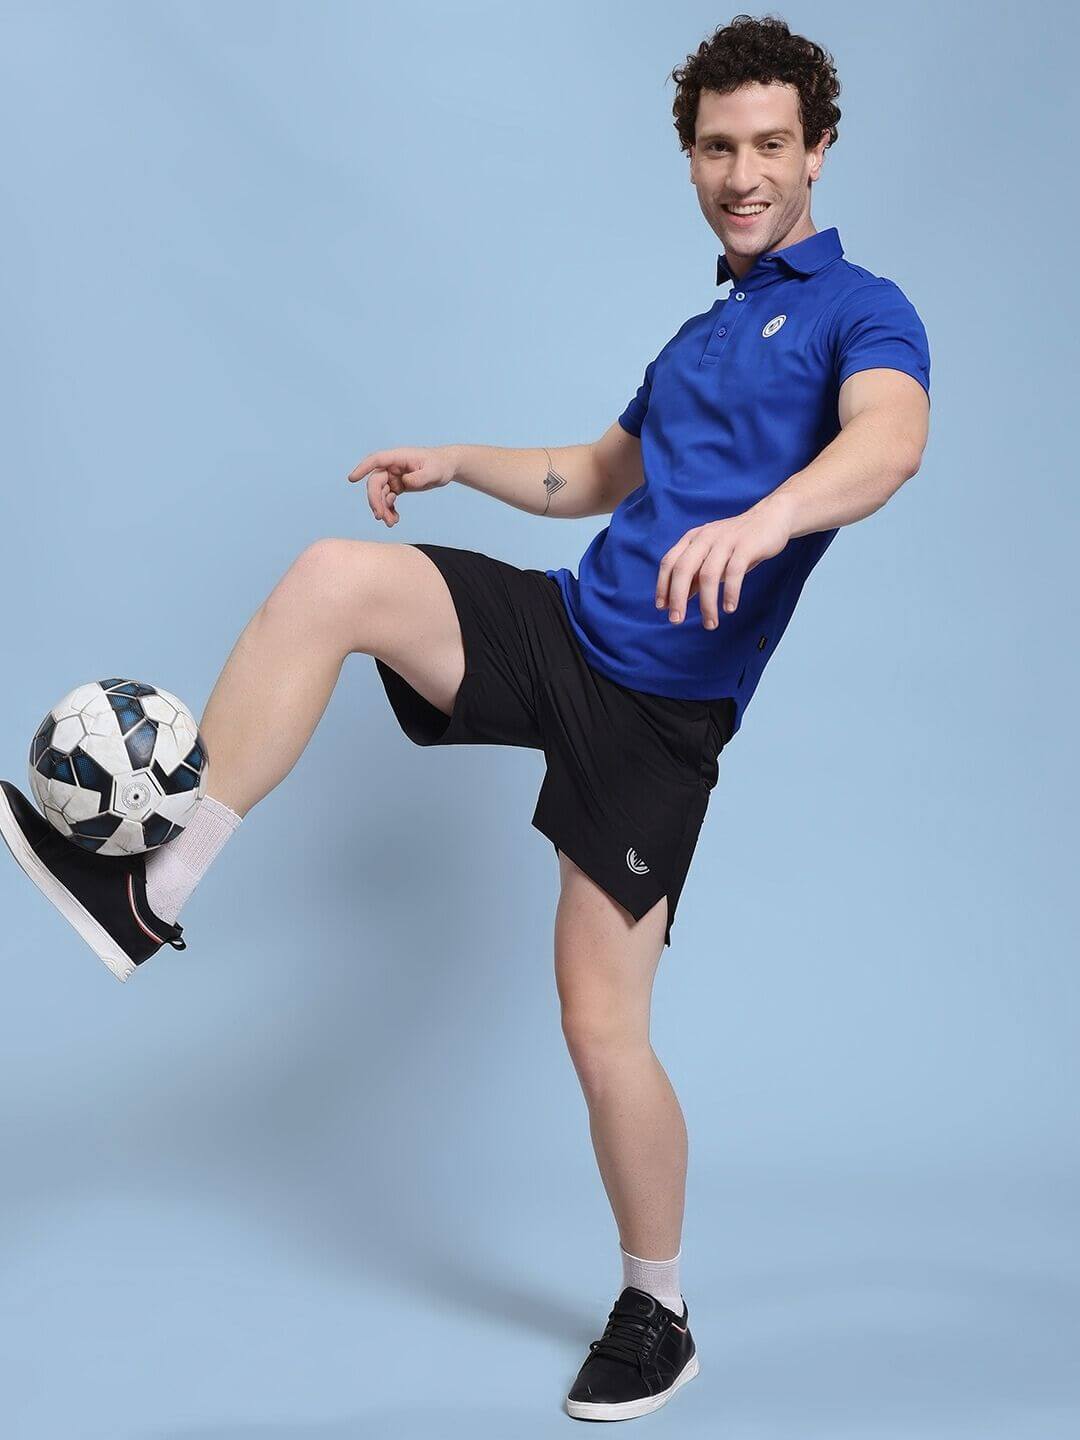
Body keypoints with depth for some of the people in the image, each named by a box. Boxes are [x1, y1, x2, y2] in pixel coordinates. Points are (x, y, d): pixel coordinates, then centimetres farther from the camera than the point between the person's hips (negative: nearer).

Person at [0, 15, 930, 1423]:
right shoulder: (701, 333, 20)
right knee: (332, 578, -19)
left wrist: (760, 519, -47)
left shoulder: (860, 310, -4)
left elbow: (888, 441, -27)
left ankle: (657, 1317, 18)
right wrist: (457, 459, 23)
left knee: (603, 1026, -5)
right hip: (565, 628, 6)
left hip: (661, 706, -6)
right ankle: (154, 886, -17)